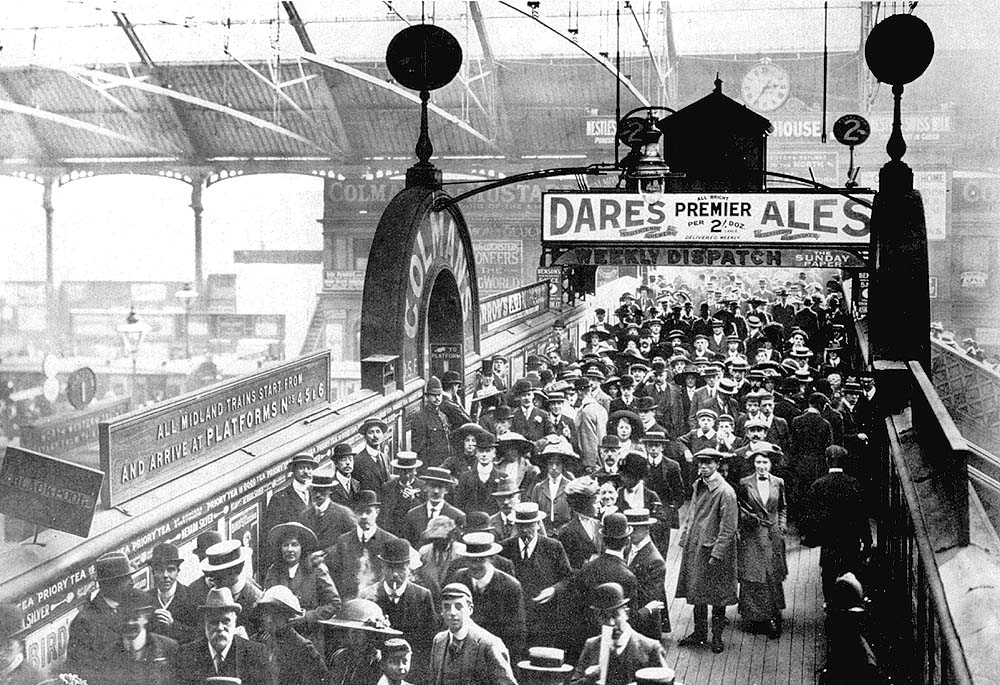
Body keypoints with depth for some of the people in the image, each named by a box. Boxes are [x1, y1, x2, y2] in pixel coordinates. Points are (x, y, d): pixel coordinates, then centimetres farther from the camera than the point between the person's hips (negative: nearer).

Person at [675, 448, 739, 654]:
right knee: (696, 593, 15)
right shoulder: (698, 485, 7)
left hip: (714, 550, -7)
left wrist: (716, 554, -18)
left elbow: (728, 528, -17)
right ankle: (700, 633, 28)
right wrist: (684, 540, 12)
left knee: (717, 596, 5)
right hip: (694, 548, 7)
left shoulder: (725, 492, -16)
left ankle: (717, 636, 18)